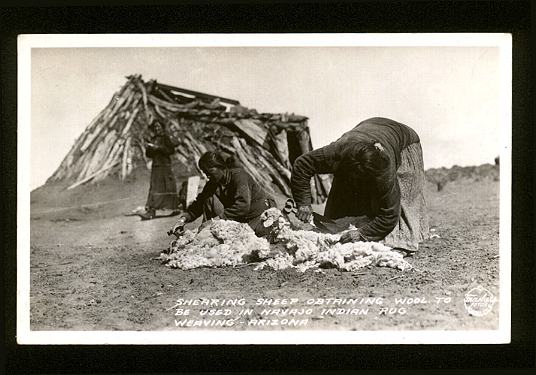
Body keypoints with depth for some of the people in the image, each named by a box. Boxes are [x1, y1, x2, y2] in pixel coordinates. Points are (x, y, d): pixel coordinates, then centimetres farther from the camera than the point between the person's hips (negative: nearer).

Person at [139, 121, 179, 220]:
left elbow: (171, 150, -12)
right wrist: (148, 148, -4)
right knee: (154, 187, -1)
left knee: (168, 186, -3)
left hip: (164, 165, -5)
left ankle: (175, 207, 5)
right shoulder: (153, 139, 14)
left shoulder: (165, 138, -2)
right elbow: (149, 155, 16)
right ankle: (151, 210, -3)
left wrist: (159, 147, -18)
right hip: (155, 166, 5)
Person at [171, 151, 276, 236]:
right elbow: (199, 202, 1)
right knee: (209, 199, -10)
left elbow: (243, 205, -35)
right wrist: (184, 218, -15)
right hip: (239, 219, 7)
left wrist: (220, 217, -39)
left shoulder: (239, 175, -24)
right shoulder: (213, 183, 0)